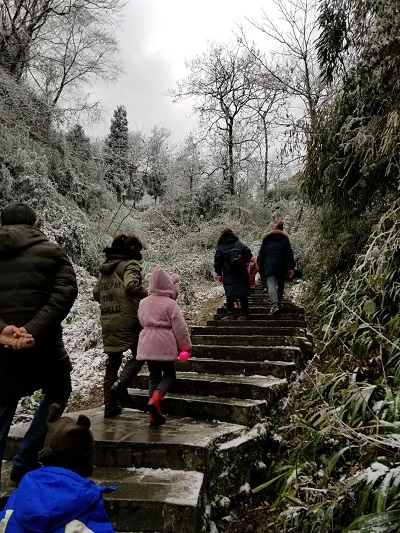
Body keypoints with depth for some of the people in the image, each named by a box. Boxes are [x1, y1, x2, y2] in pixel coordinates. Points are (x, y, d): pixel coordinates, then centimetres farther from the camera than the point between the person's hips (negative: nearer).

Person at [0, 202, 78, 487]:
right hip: (42, 344, -3)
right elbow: (65, 292, -13)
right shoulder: (51, 251, 1)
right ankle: (23, 468, 22)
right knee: (58, 393, 22)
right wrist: (34, 329, -18)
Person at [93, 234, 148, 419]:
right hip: (128, 319, -6)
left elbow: (96, 293, 16)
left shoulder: (105, 267, 16)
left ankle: (110, 406, 15)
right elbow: (131, 285, -24)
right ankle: (121, 384, -12)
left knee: (112, 362, 12)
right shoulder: (131, 264, -5)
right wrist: (148, 295, -11)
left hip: (108, 322, 7)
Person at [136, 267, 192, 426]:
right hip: (165, 345, -5)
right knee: (169, 375, 11)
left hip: (147, 345, 5)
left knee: (154, 377, 14)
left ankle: (154, 415, 14)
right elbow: (180, 328, -9)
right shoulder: (170, 304, -10)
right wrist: (186, 346, 1)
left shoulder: (143, 303, 7)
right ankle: (154, 400, -13)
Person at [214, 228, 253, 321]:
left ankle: (230, 314, -2)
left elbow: (217, 262, -1)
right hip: (242, 275, 2)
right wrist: (244, 262, 21)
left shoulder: (220, 248, 1)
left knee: (230, 295, 1)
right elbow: (249, 255, 3)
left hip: (228, 276, -2)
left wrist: (219, 274, 8)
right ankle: (245, 314, 12)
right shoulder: (239, 244, 6)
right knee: (243, 295, 8)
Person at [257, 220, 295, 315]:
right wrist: (291, 267, 1)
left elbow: (261, 256, 15)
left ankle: (274, 304, -32)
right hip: (282, 267, 1)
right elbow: (289, 254, 3)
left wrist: (261, 270, 19)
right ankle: (278, 303, 22)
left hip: (269, 266, -1)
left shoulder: (266, 240, 17)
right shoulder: (284, 239, 14)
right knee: (280, 285, 17)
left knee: (271, 286, -12)